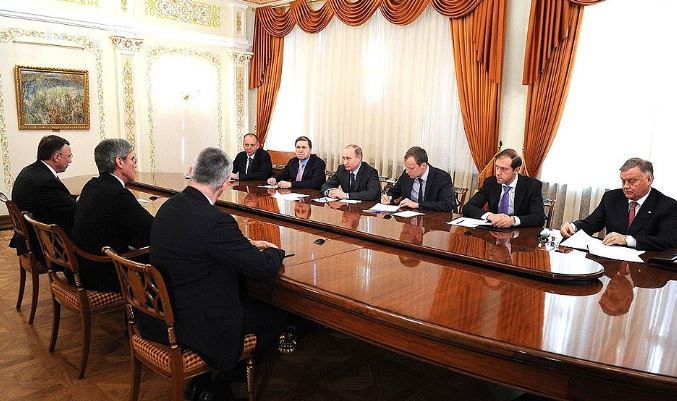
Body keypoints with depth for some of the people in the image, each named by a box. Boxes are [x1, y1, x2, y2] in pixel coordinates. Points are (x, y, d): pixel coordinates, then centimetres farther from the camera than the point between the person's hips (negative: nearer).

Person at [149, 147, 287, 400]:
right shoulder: (216, 220, -27)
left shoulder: (168, 206, 0)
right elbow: (265, 267, -20)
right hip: (191, 326, -9)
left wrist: (247, 245, 11)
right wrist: (274, 251, 3)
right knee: (276, 318, 7)